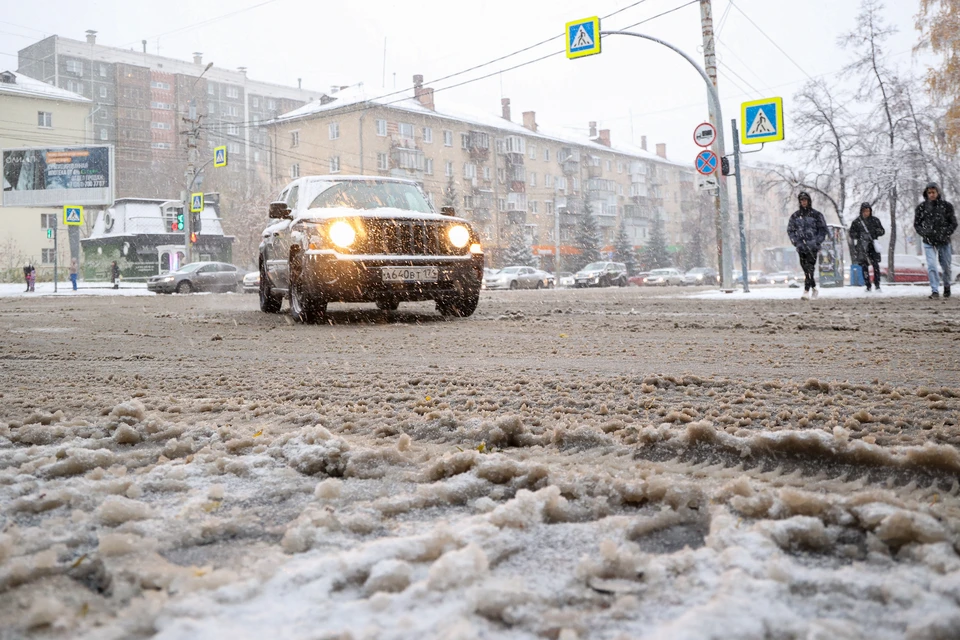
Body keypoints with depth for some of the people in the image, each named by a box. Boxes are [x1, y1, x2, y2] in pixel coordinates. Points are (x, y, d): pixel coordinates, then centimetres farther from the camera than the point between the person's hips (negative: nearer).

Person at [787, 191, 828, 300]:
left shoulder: (816, 214, 2)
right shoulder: (795, 215, 9)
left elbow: (823, 229, 4)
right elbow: (790, 230, 12)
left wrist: (817, 242, -7)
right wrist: (796, 242, -1)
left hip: (812, 246, -3)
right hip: (801, 246, 3)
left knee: (810, 269, -13)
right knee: (805, 269, 8)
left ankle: (806, 291, -17)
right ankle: (813, 288, 25)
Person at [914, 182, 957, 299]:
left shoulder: (947, 206, -1)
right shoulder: (921, 207, 1)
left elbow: (953, 223, 5)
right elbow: (916, 224, 9)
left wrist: (945, 234, -8)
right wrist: (924, 234, -6)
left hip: (944, 242, 0)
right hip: (929, 242, 0)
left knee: (946, 266, 9)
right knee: (931, 266, -13)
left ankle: (947, 287, 32)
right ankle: (935, 291, -12)